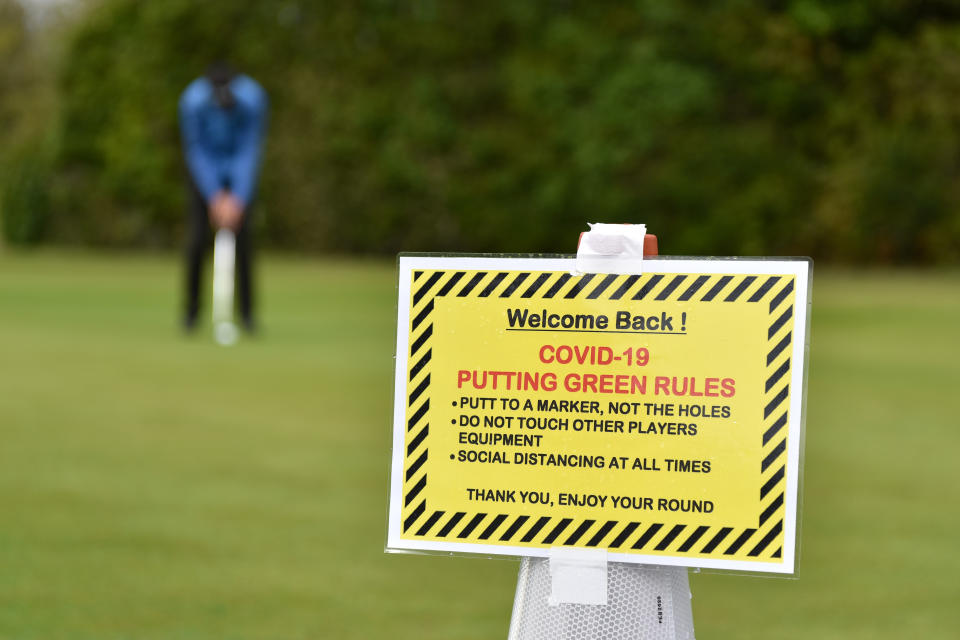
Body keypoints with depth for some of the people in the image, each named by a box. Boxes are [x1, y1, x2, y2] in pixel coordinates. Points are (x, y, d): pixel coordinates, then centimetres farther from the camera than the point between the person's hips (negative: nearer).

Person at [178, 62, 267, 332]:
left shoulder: (253, 97, -29)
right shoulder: (192, 101, -29)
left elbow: (250, 150, -22)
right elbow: (196, 152, -20)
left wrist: (237, 199, -25)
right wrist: (215, 198, -23)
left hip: (238, 166, 0)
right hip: (205, 168, 0)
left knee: (242, 232, -11)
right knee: (197, 237, -10)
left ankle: (246, 310, -2)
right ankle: (192, 309, 4)